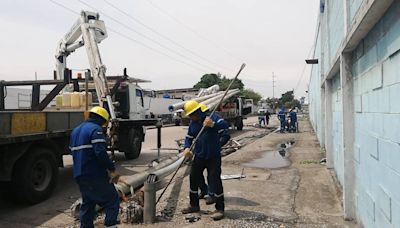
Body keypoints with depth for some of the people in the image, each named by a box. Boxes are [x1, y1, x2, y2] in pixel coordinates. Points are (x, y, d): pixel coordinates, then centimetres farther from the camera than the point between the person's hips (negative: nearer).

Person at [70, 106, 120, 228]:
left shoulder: (76, 130, 18)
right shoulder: (95, 129, -11)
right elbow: (101, 153, -22)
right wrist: (112, 170, -17)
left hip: (79, 175, 9)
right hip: (95, 175, -9)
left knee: (87, 204, 19)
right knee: (112, 201, 0)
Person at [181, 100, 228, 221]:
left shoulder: (212, 116, -13)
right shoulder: (192, 123, 5)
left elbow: (225, 125, -26)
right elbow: (189, 137, 10)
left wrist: (212, 124, -45)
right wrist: (187, 148, -10)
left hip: (213, 156, -6)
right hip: (198, 156, 7)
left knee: (215, 181, -4)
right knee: (193, 180, 14)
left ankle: (220, 208, 12)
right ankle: (194, 205, 33)